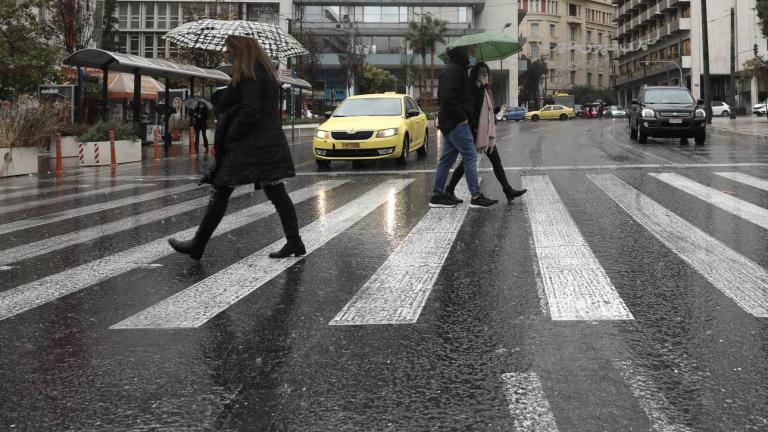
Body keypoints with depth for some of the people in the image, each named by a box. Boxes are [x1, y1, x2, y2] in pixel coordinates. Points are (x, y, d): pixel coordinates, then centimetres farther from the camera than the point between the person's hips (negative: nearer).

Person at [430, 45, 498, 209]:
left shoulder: (457, 69, 19)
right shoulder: (453, 71, -14)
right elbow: (448, 98, -24)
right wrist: (462, 115, -18)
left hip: (451, 122, 11)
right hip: (456, 122, -11)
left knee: (447, 158, 11)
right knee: (470, 156, -9)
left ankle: (437, 195, 14)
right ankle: (476, 196, -8)